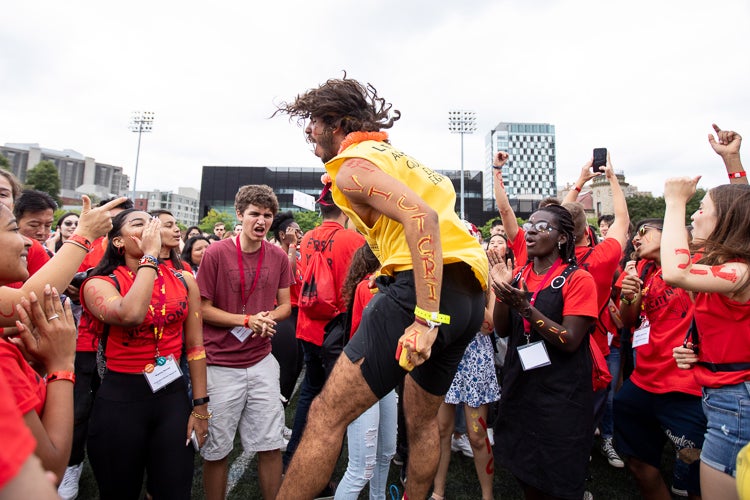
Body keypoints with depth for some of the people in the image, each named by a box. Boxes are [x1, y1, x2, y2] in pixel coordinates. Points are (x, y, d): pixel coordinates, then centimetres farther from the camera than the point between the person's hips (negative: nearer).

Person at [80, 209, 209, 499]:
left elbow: (195, 345, 3)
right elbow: (131, 315, -32)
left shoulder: (184, 281, 0)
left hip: (173, 395, 2)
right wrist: (150, 255, -22)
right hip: (120, 398, -2)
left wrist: (200, 405, 2)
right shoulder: (100, 284, -8)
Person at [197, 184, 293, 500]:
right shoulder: (216, 253, -8)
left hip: (262, 360, 3)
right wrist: (247, 320, -17)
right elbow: (203, 308, -6)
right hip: (221, 364, -2)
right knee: (216, 449, 13)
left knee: (270, 445, 10)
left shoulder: (279, 257, 2)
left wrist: (268, 317, -13)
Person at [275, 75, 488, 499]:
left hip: (424, 291, -10)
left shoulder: (352, 164, -2)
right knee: (423, 419, 24)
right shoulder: (396, 157, 27)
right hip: (470, 294, 10)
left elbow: (421, 218, -20)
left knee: (327, 414, -4)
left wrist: (425, 320, -23)